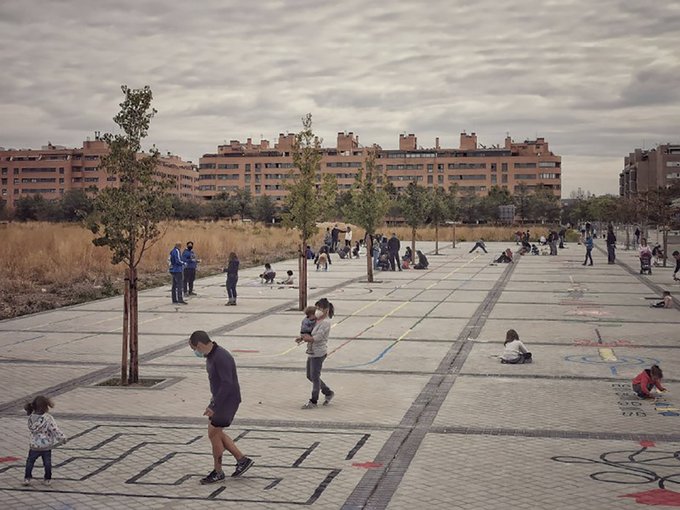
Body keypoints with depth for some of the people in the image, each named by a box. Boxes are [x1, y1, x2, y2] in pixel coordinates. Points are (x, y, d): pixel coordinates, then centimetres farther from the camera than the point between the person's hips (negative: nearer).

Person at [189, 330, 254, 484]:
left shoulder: (221, 357, -25)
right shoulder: (212, 355, 7)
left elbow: (227, 384, -30)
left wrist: (214, 407, -28)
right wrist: (214, 402, 25)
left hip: (228, 401, -10)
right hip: (219, 398, 10)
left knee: (213, 434, -2)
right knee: (215, 433, 14)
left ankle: (217, 472, 14)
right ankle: (242, 460, 20)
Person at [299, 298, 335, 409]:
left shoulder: (325, 323, -19)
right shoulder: (318, 320, 11)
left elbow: (315, 338, -23)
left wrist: (304, 337, -8)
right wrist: (306, 337, -3)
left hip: (318, 353, -10)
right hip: (312, 352, 10)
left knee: (315, 377, 1)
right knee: (310, 376, 16)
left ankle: (313, 402, 14)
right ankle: (328, 393, 30)